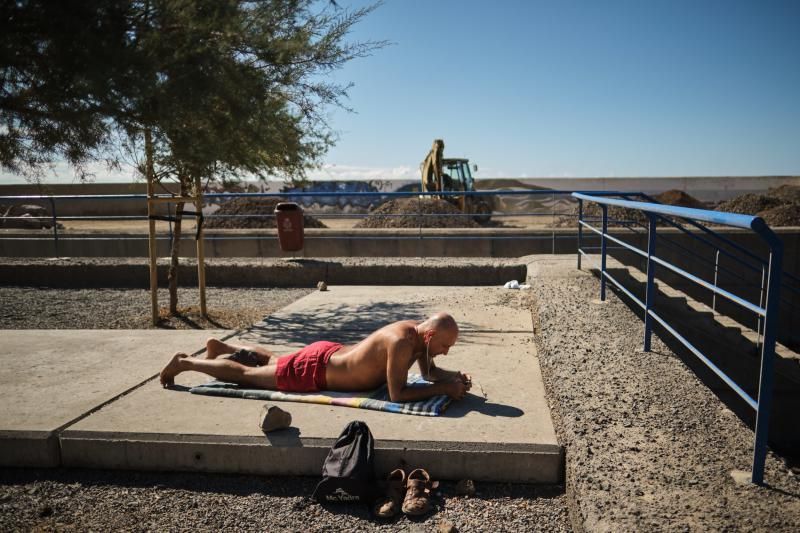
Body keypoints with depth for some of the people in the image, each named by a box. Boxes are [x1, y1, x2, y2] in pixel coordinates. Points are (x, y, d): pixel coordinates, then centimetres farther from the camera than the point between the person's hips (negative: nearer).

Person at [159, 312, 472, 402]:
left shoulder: (419, 332, -7)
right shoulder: (402, 341, -34)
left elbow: (429, 372, 8)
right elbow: (397, 394, -34)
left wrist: (455, 377, -10)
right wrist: (443, 389, -30)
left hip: (328, 353, 8)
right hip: (313, 371, -8)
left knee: (274, 361, 34)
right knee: (245, 374, 10)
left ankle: (221, 347, 50)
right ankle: (184, 363, 28)